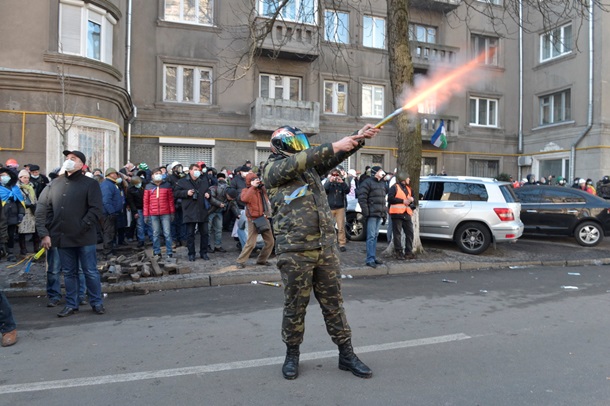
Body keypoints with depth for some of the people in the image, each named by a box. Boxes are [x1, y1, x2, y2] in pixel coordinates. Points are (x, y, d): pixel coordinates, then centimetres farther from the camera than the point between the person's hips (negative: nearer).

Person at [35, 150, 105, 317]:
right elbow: (41, 209, 7)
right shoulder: (54, 184, 10)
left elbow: (96, 210, -9)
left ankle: (97, 302, 18)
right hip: (62, 238, 4)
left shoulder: (90, 184, -2)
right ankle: (71, 304, 24)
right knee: (69, 273, 13)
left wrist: (81, 228, -16)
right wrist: (44, 233, -3)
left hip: (84, 238, -4)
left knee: (90, 272, 5)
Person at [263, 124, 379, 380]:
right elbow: (296, 163, -17)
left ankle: (346, 354, 20)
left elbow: (334, 157, 7)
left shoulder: (310, 166, 18)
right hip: (294, 250, -5)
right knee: (295, 306, 6)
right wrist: (334, 146, -20)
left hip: (326, 246, 5)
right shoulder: (272, 168, 0)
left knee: (333, 302, 10)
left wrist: (359, 138, -8)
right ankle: (292, 355, 25)